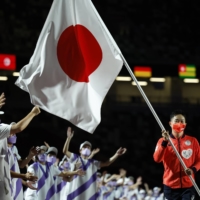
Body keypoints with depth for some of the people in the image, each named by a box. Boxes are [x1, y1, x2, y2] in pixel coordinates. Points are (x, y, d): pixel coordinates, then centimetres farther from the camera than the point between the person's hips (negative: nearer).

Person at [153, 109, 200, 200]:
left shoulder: (193, 141, 5)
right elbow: (157, 158, -14)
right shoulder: (163, 141, 2)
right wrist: (165, 142, -25)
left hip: (188, 185, 0)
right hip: (170, 186, 0)